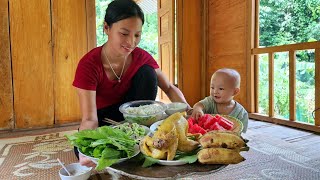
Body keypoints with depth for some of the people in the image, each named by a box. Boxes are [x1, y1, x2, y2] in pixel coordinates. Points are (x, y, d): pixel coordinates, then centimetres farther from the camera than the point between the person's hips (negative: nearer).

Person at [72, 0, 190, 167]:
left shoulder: (141, 57, -15)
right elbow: (89, 119, -31)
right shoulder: (89, 64, -26)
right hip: (102, 120, -3)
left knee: (147, 73, -20)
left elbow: (169, 88, -10)